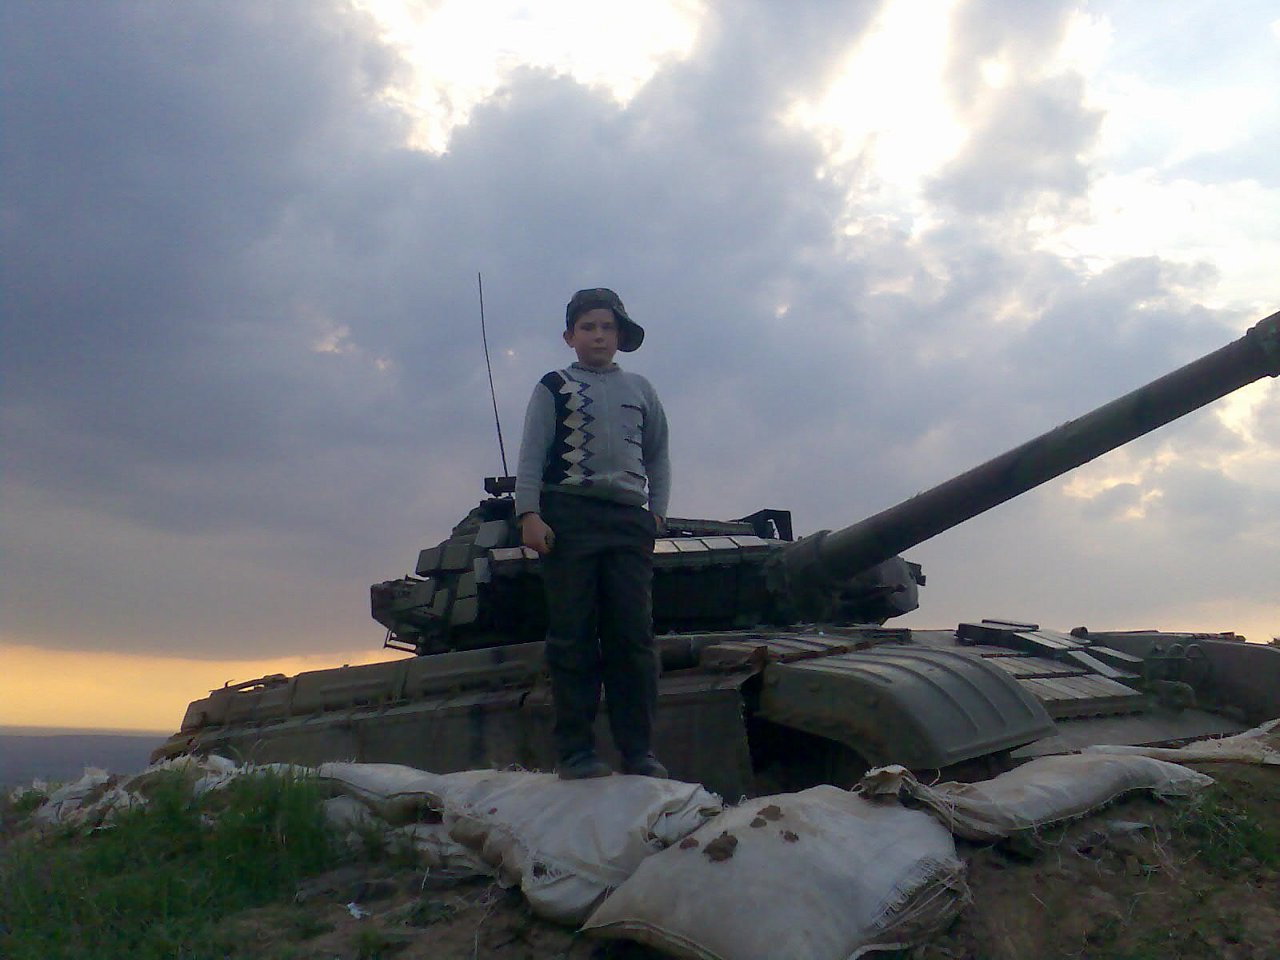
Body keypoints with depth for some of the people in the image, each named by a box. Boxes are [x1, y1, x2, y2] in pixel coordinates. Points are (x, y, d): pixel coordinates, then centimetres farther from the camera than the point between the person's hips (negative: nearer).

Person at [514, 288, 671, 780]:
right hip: (568, 516, -2)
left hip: (628, 521, 3)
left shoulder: (640, 389, 19)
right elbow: (531, 456, 3)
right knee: (573, 638, -3)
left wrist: (657, 511, 11)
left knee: (634, 638, -2)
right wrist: (529, 515, -8)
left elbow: (658, 456, 23)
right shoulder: (553, 387, 10)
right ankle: (575, 750, 0)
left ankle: (638, 749, 2)